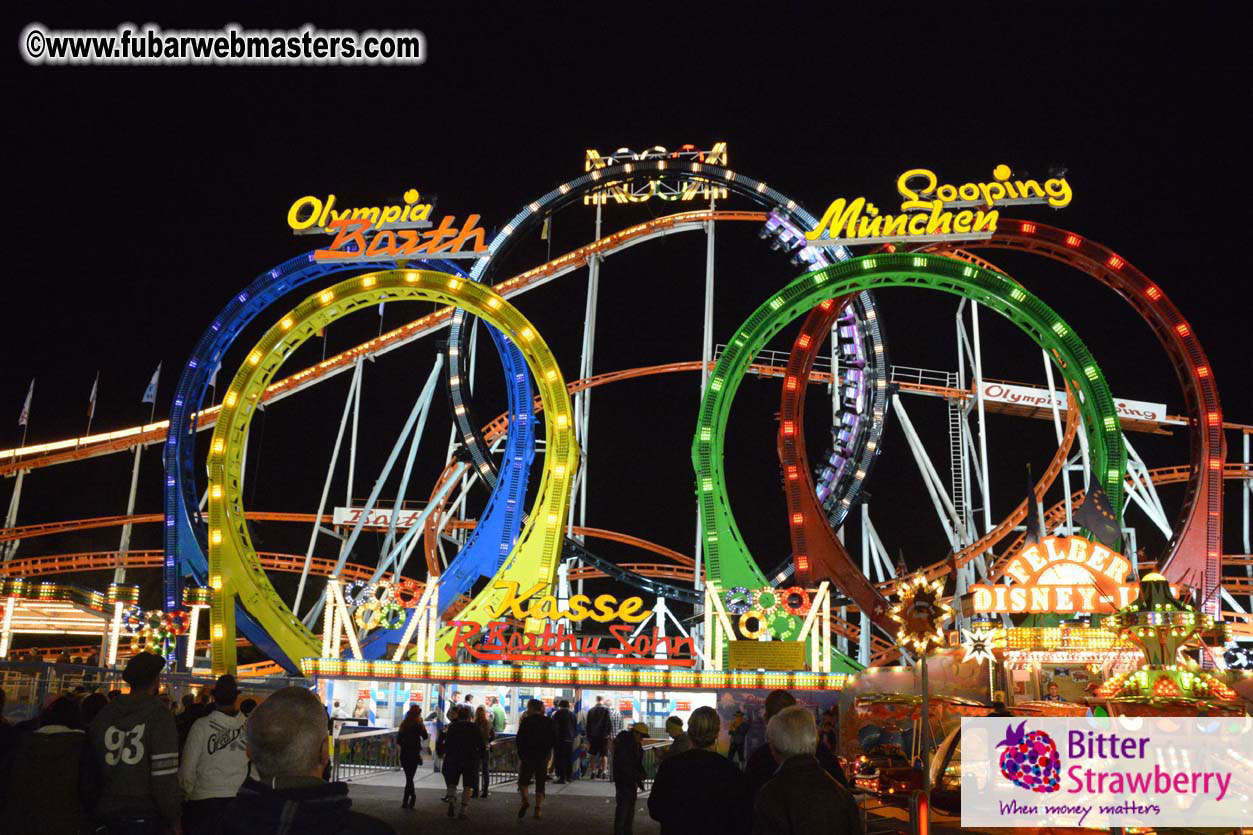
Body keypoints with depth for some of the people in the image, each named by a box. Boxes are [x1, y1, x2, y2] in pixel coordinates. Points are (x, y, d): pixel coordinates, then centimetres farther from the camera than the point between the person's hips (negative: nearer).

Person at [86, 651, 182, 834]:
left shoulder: (103, 715, 5)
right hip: (146, 817, -5)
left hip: (107, 817, 5)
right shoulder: (159, 716, -12)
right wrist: (174, 819, -8)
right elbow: (165, 776, -16)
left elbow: (92, 769, 9)